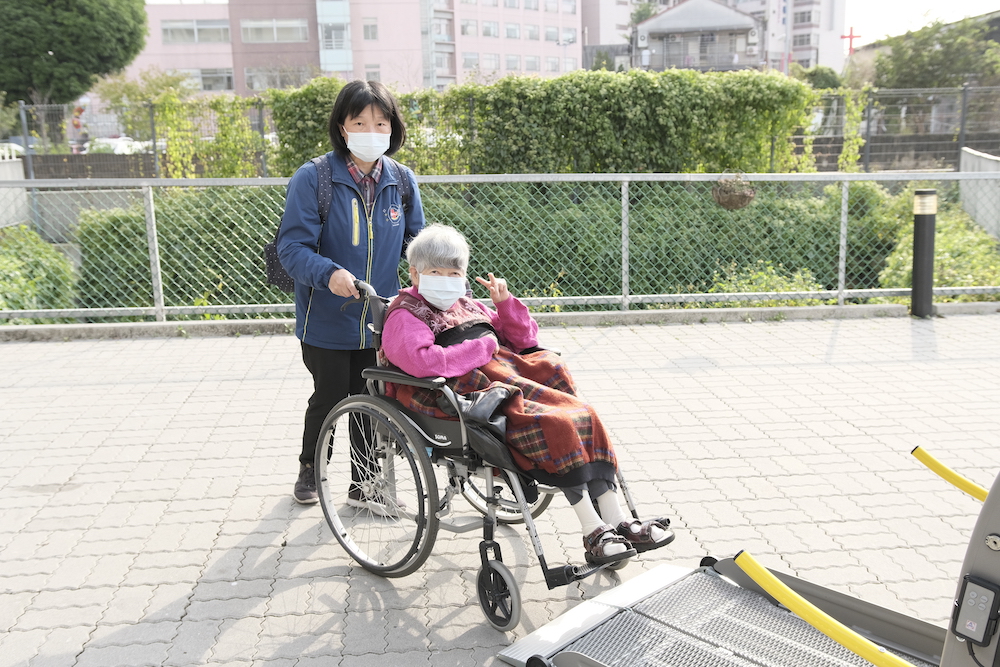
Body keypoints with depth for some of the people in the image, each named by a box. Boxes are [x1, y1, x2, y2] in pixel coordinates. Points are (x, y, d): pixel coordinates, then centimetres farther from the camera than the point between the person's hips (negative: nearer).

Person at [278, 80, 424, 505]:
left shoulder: (402, 181, 0)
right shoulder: (313, 179, -14)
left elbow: (414, 243, 10)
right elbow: (292, 247, -17)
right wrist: (329, 273, -35)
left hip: (382, 321, 3)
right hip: (326, 322, -3)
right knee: (329, 399, 13)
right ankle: (310, 469, 41)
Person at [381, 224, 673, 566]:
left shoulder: (465, 304, 27)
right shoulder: (404, 315, 5)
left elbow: (524, 340, 28)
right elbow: (425, 362, -18)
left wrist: (505, 303, 10)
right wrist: (484, 346, -10)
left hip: (511, 373, 8)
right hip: (475, 388, -8)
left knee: (584, 416, -12)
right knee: (554, 423, -26)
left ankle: (617, 521, -13)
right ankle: (594, 532, -22)